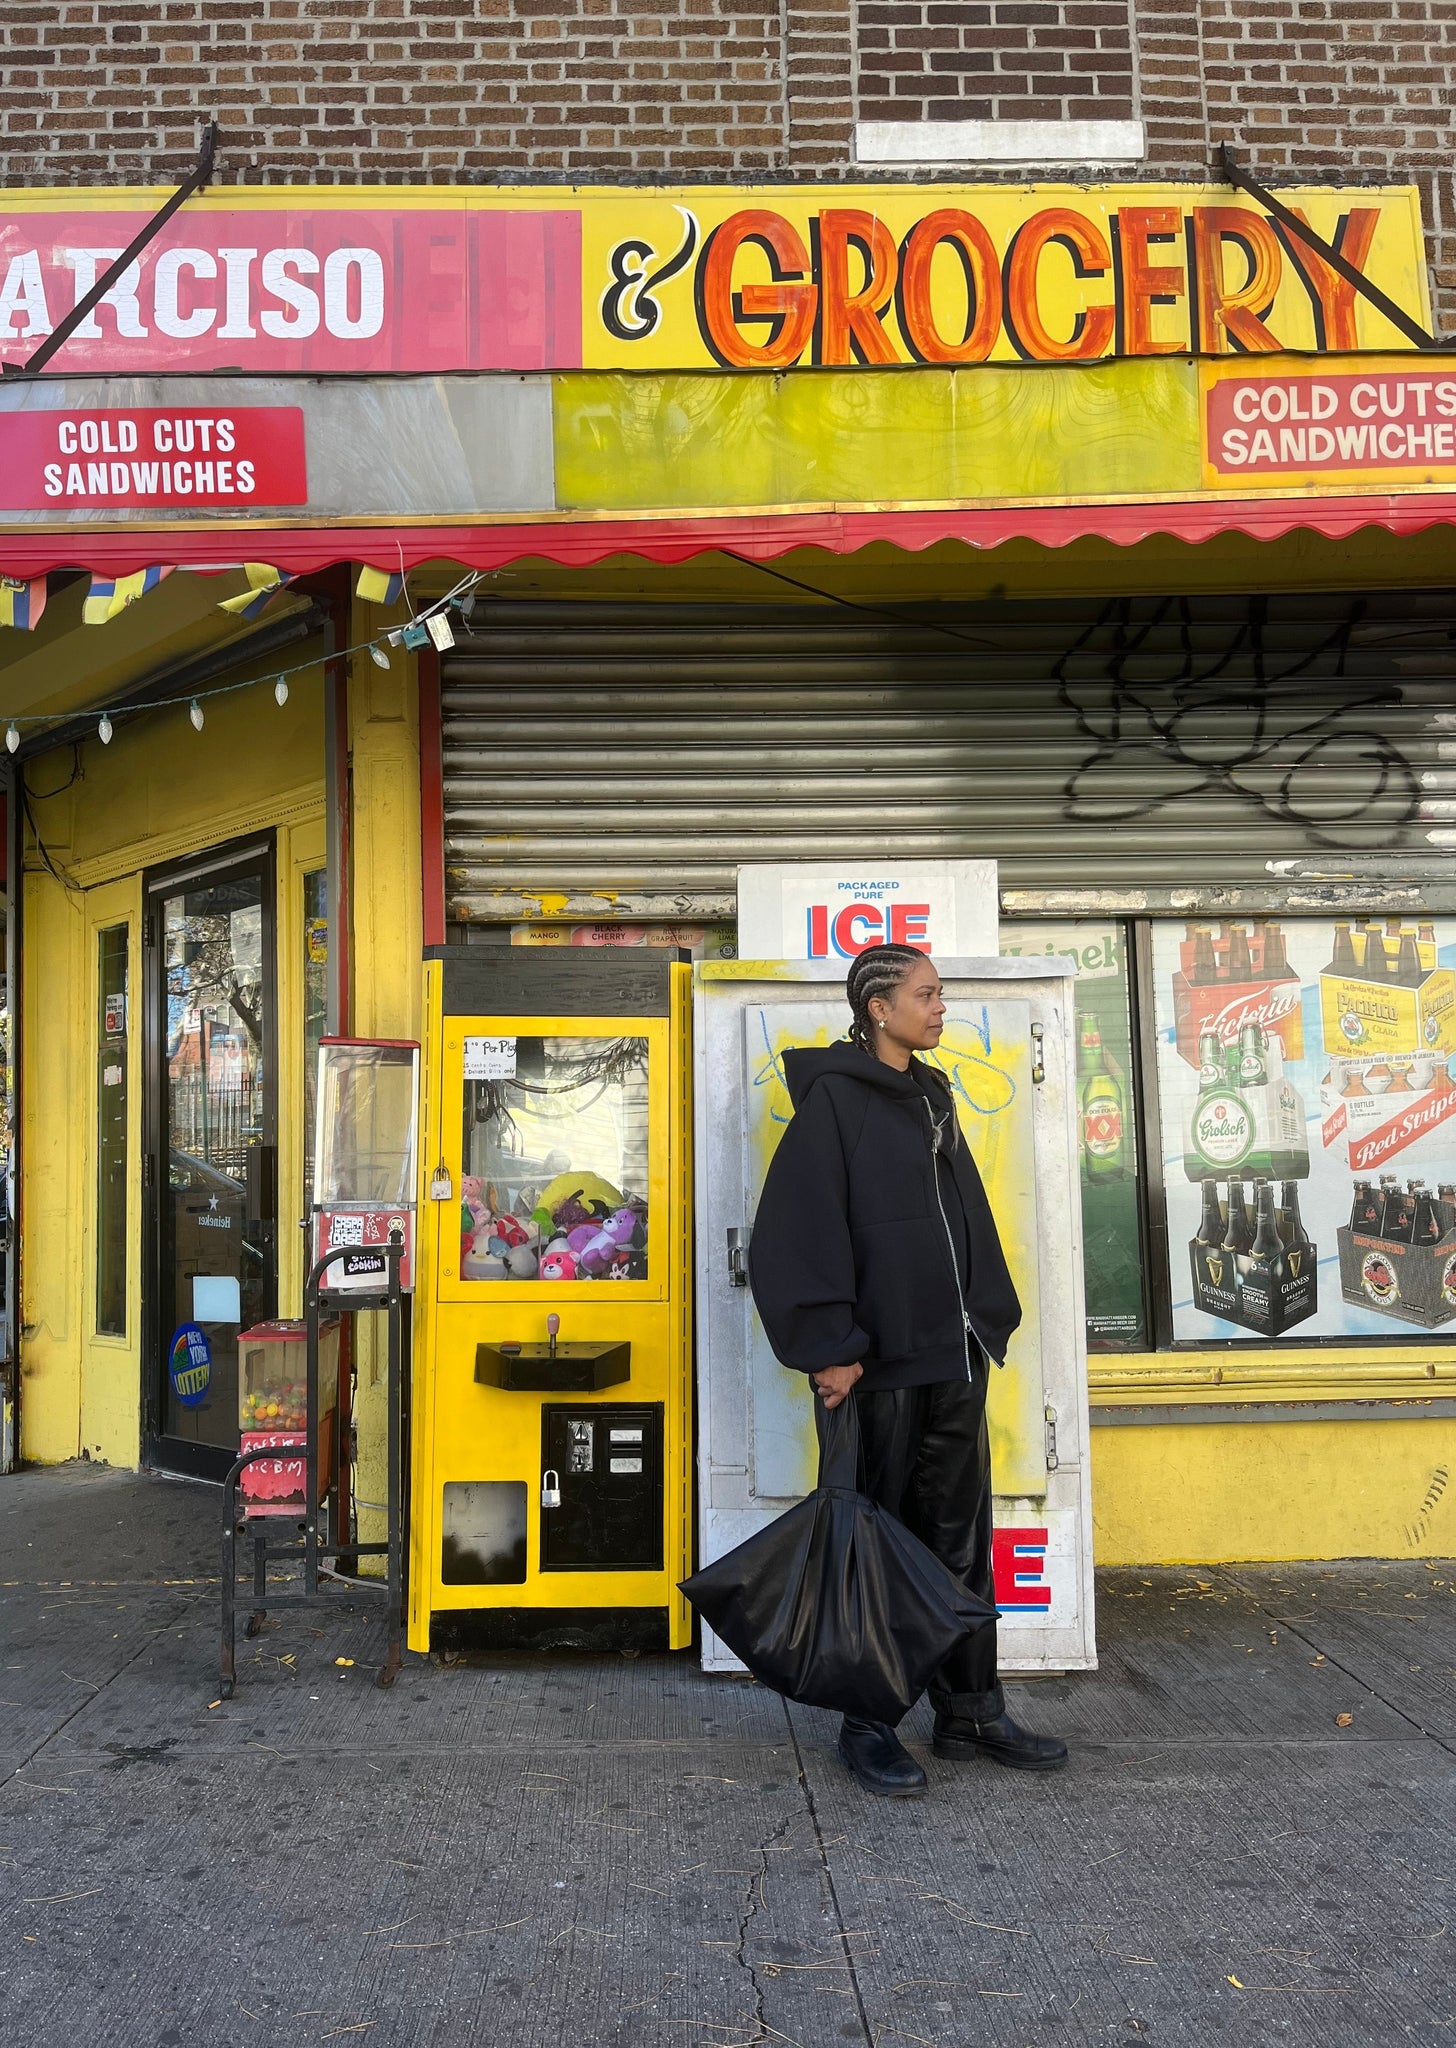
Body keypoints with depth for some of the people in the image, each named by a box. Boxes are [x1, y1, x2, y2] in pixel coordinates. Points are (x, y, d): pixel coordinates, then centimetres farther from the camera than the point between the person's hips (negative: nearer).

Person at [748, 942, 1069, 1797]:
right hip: (881, 1357, -7)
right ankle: (868, 1722, 18)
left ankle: (970, 1711, 25)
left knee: (960, 1532, 13)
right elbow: (800, 1230, -16)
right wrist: (830, 1347, -19)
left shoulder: (933, 1099, 15)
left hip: (954, 1350, 7)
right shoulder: (833, 1099, -9)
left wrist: (990, 1318, 14)